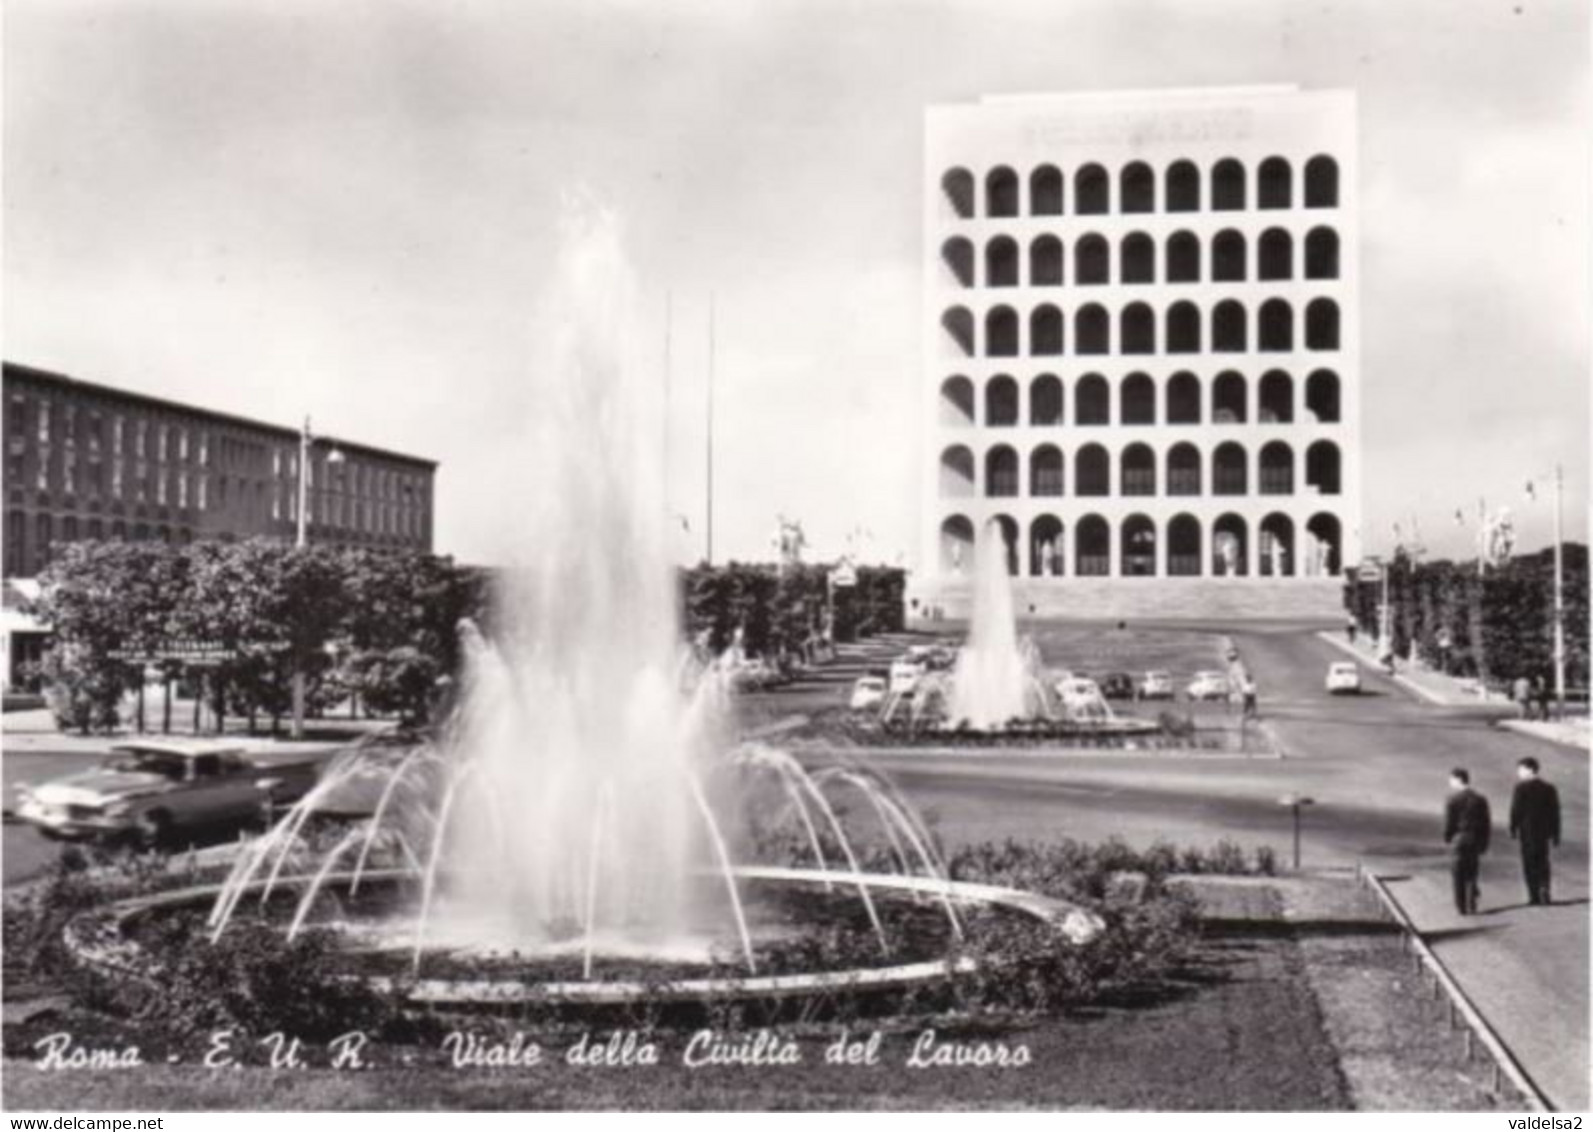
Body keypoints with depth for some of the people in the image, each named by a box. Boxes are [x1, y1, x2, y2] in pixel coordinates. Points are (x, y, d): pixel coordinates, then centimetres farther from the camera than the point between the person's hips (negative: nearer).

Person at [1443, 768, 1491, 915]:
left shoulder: (1452, 800, -11)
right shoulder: (1480, 800, 3)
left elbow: (1448, 823, -11)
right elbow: (1487, 823, 4)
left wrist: (1447, 839, 4)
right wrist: (1484, 843, 11)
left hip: (1458, 840, -4)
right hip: (1475, 841, 4)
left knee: (1458, 874, 6)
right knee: (1471, 874, 14)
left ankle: (1461, 907, 8)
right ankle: (1471, 906, 13)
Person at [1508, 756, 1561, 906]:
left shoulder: (1521, 788, -9)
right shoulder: (1549, 788, 6)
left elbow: (1516, 810, -11)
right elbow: (1555, 812, 7)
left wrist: (1513, 828, 0)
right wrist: (1555, 834, 12)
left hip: (1527, 831, -4)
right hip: (1544, 831, 4)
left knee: (1529, 864, 2)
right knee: (1543, 862, 16)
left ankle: (1534, 896, -3)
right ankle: (1544, 889, 2)